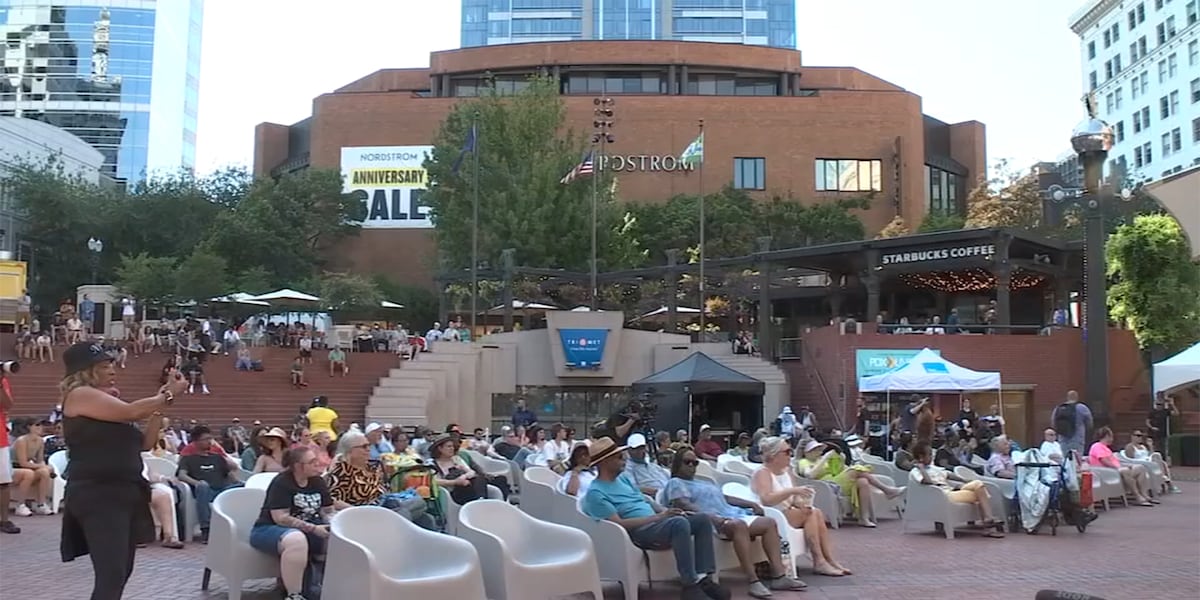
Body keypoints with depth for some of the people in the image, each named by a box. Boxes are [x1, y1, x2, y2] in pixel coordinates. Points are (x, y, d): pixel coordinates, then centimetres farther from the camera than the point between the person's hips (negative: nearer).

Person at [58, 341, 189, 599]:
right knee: (111, 575, -19)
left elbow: (144, 443, 19)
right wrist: (168, 396, -5)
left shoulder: (109, 400, 20)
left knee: (122, 571, 12)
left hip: (124, 493, 10)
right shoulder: (80, 395, -7)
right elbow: (131, 412, -19)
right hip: (98, 495, -10)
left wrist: (160, 404, 10)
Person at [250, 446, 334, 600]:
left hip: (307, 530, 7)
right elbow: (281, 518, -24)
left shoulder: (318, 482, 5)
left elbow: (328, 512, 9)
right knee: (297, 539, -41)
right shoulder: (282, 483, -17)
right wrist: (314, 529, -28)